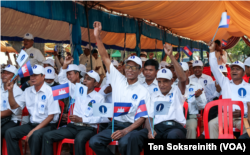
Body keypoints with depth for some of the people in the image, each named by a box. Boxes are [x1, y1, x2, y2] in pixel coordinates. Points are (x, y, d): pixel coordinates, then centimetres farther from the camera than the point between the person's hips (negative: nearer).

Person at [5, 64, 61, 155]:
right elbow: (14, 106, 14)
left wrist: (34, 130, -19)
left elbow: (51, 116, -13)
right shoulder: (28, 91, 10)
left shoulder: (50, 92, -11)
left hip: (48, 125, -6)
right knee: (10, 133, -13)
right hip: (32, 124, 6)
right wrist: (10, 91, -2)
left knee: (35, 135, -36)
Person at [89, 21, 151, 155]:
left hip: (131, 126, -4)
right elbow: (105, 58, 1)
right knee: (94, 142, -20)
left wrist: (125, 131, -22)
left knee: (124, 143, -36)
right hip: (115, 123, 4)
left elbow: (142, 117, -8)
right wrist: (98, 37, -11)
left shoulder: (143, 92, -3)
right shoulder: (118, 79, 6)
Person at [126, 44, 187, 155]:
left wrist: (171, 56, -14)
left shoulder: (177, 92, 14)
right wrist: (150, 130, -8)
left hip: (175, 126, -3)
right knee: (134, 137, -25)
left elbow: (182, 78, -7)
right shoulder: (154, 96, 24)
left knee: (173, 135, -40)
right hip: (157, 127, 3)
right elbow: (149, 117, 16)